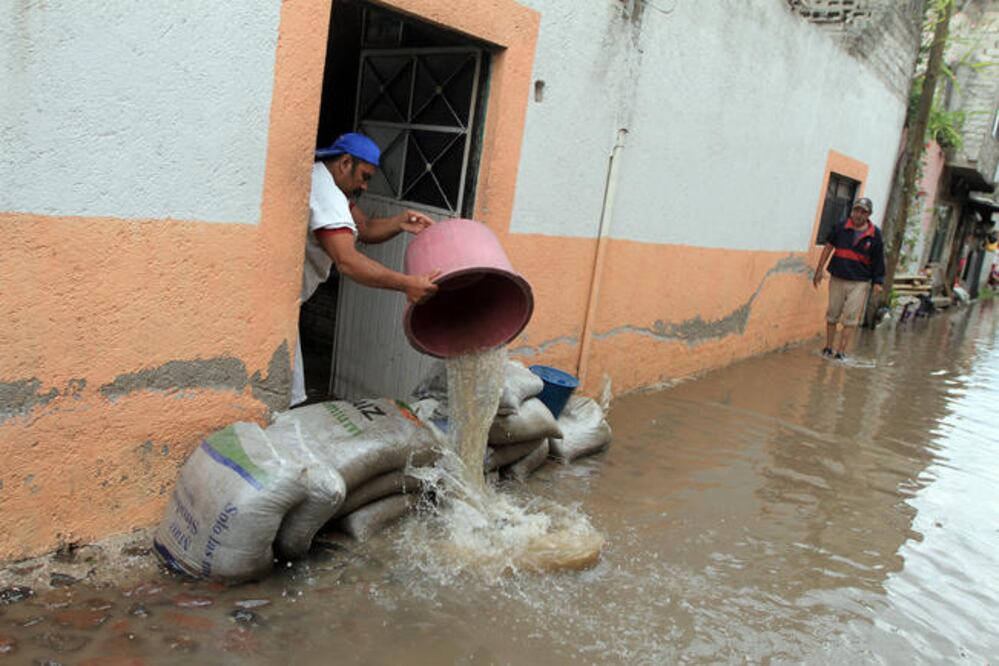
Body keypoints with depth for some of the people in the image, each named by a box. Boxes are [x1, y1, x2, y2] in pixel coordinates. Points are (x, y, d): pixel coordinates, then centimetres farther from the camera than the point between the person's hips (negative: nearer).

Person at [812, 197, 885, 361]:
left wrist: (878, 282, 2)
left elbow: (878, 260, 4)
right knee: (832, 315, 9)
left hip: (859, 282, -1)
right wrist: (820, 270, 3)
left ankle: (840, 352, 0)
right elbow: (828, 247, 6)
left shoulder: (875, 234, -1)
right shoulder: (841, 227, -1)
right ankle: (828, 348, 22)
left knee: (851, 318, -5)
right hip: (837, 278, 1)